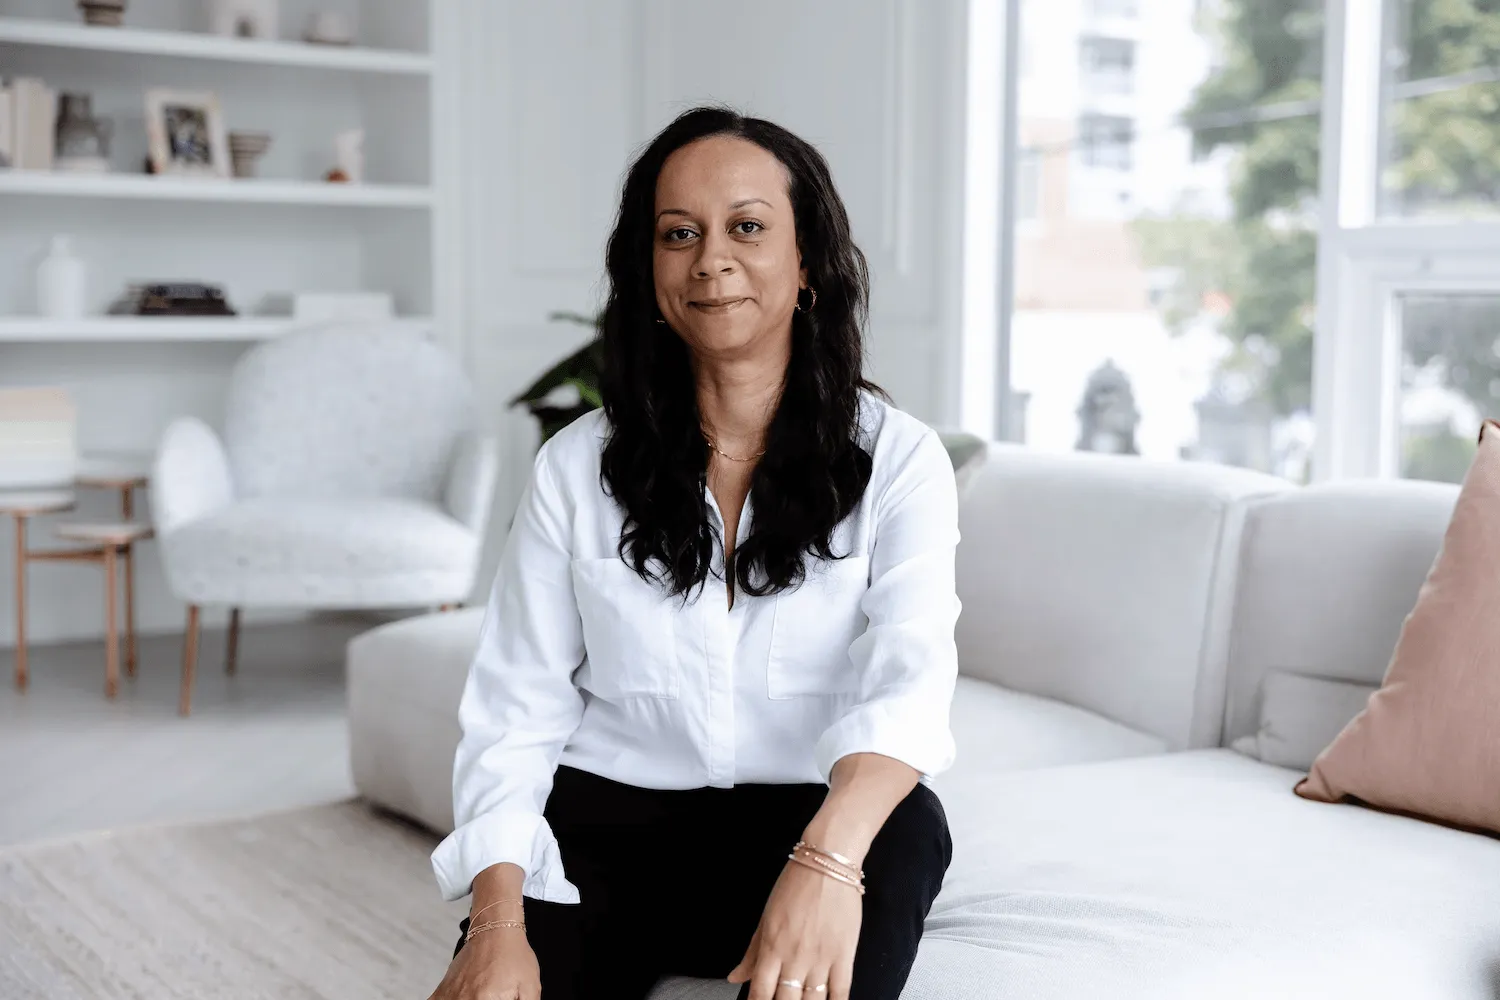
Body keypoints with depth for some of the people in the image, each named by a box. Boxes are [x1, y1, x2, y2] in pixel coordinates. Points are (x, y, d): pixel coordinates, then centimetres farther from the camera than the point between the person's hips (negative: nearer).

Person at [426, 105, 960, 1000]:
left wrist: (825, 861, -38)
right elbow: (515, 715, 0)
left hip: (805, 823, 0)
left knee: (906, 831, -34)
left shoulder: (897, 459, -1)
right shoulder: (578, 469, 5)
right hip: (604, 824, 1)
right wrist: (497, 921, -17)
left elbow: (908, 676, -18)